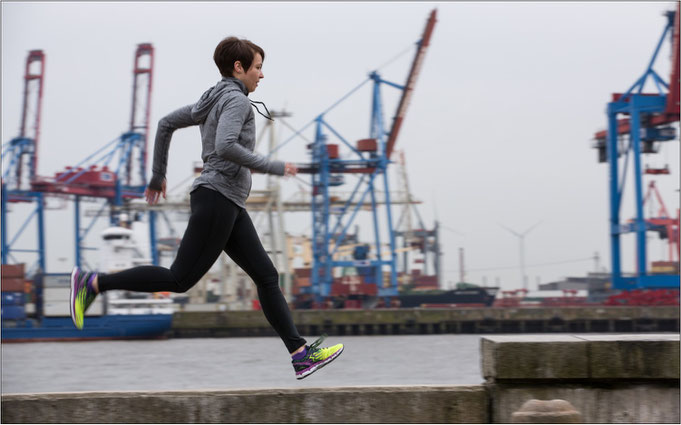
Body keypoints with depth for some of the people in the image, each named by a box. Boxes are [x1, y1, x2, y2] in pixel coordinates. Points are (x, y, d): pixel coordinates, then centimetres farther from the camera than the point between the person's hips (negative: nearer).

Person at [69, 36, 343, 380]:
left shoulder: (214, 100, 20)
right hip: (217, 196, -11)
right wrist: (273, 167, -17)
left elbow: (166, 123, 23)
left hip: (229, 205, 11)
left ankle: (300, 354, 2)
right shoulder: (236, 99, -8)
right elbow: (225, 146, -25)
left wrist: (157, 176, 27)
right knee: (180, 279, -10)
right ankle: (93, 283, -4)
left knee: (266, 276, 5)